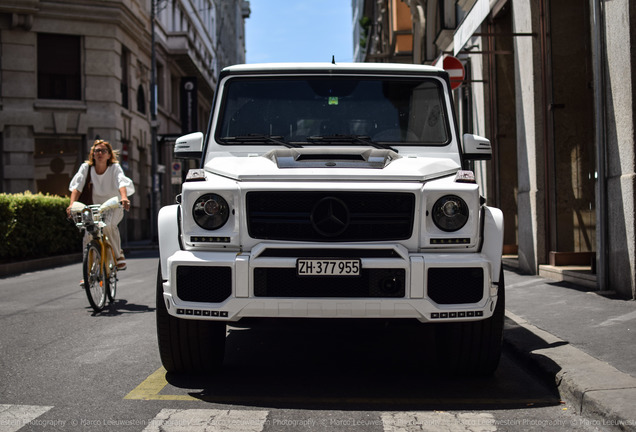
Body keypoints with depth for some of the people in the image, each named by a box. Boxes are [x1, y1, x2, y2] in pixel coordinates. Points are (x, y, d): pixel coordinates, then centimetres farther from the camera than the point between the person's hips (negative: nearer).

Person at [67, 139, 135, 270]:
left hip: (113, 207, -2)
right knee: (88, 237, -13)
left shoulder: (115, 167, -13)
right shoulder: (86, 167, -8)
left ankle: (118, 255, -10)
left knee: (108, 225, -32)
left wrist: (124, 197, -51)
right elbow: (77, 186, -18)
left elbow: (121, 182, -30)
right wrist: (72, 204, -35)